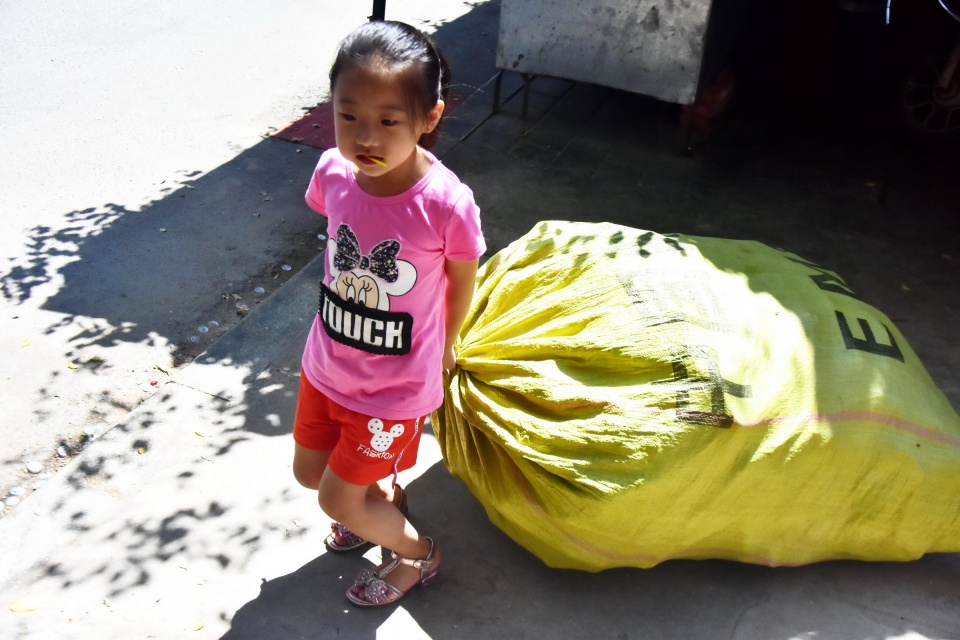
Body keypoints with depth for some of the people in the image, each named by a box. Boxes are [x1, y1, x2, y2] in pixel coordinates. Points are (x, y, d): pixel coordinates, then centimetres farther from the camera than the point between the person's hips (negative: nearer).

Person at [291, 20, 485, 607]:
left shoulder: (447, 204, -30)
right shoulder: (332, 172, -17)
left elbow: (462, 283, -10)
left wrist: (441, 345, 7)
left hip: (395, 387, -5)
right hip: (327, 363, 5)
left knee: (338, 500, 7)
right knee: (309, 471, 22)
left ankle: (417, 555, 37)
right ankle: (387, 493, 53)